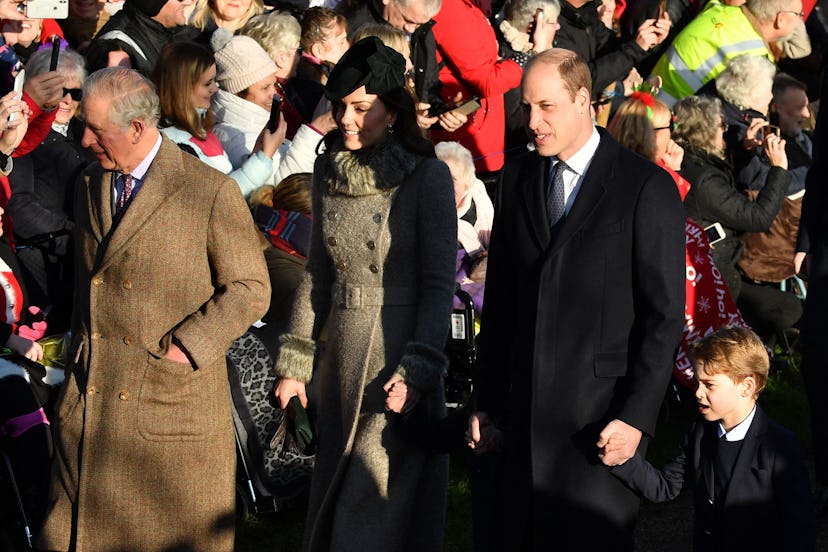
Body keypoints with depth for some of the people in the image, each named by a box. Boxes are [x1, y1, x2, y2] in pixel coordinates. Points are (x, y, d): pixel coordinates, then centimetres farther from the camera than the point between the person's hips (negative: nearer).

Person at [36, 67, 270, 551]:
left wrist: (184, 347, -14)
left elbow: (251, 288, -7)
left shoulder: (212, 192, -9)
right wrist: (80, 348, 9)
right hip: (90, 402, 5)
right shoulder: (90, 185, 10)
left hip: (174, 399, -5)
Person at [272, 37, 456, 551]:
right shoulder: (330, 171, 7)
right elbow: (318, 274, 13)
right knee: (335, 499, 12)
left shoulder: (428, 176, -10)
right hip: (344, 353, 6)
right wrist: (295, 360, 9)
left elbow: (439, 284, -11)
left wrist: (416, 368, -19)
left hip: (400, 354, -6)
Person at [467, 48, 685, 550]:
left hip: (602, 413, -5)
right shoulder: (518, 178, 10)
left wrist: (637, 416, -13)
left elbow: (665, 315, -8)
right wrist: (487, 400, 10)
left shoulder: (647, 188, -7)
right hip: (527, 410, 5)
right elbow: (501, 297, 13)